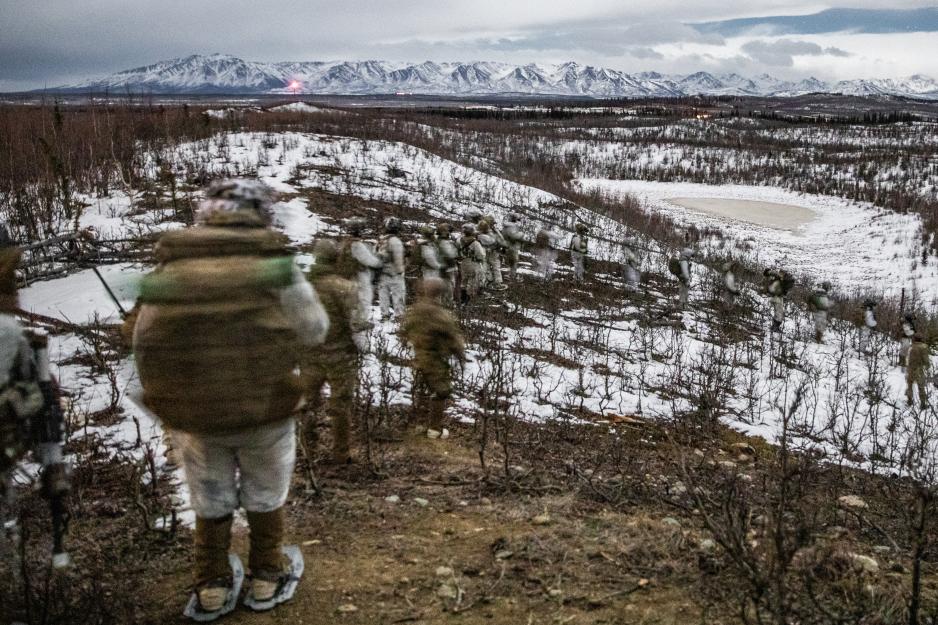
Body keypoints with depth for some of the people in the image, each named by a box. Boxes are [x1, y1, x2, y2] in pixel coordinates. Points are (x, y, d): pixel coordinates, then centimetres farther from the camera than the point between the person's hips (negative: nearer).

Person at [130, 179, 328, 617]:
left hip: (190, 411, 2)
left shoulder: (167, 268, -3)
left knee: (210, 501, 23)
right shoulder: (273, 265, -12)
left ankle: (212, 588, 34)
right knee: (265, 495, 21)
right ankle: (268, 578, 36)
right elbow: (313, 330, -6)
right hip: (265, 407, -2)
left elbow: (143, 341, -1)